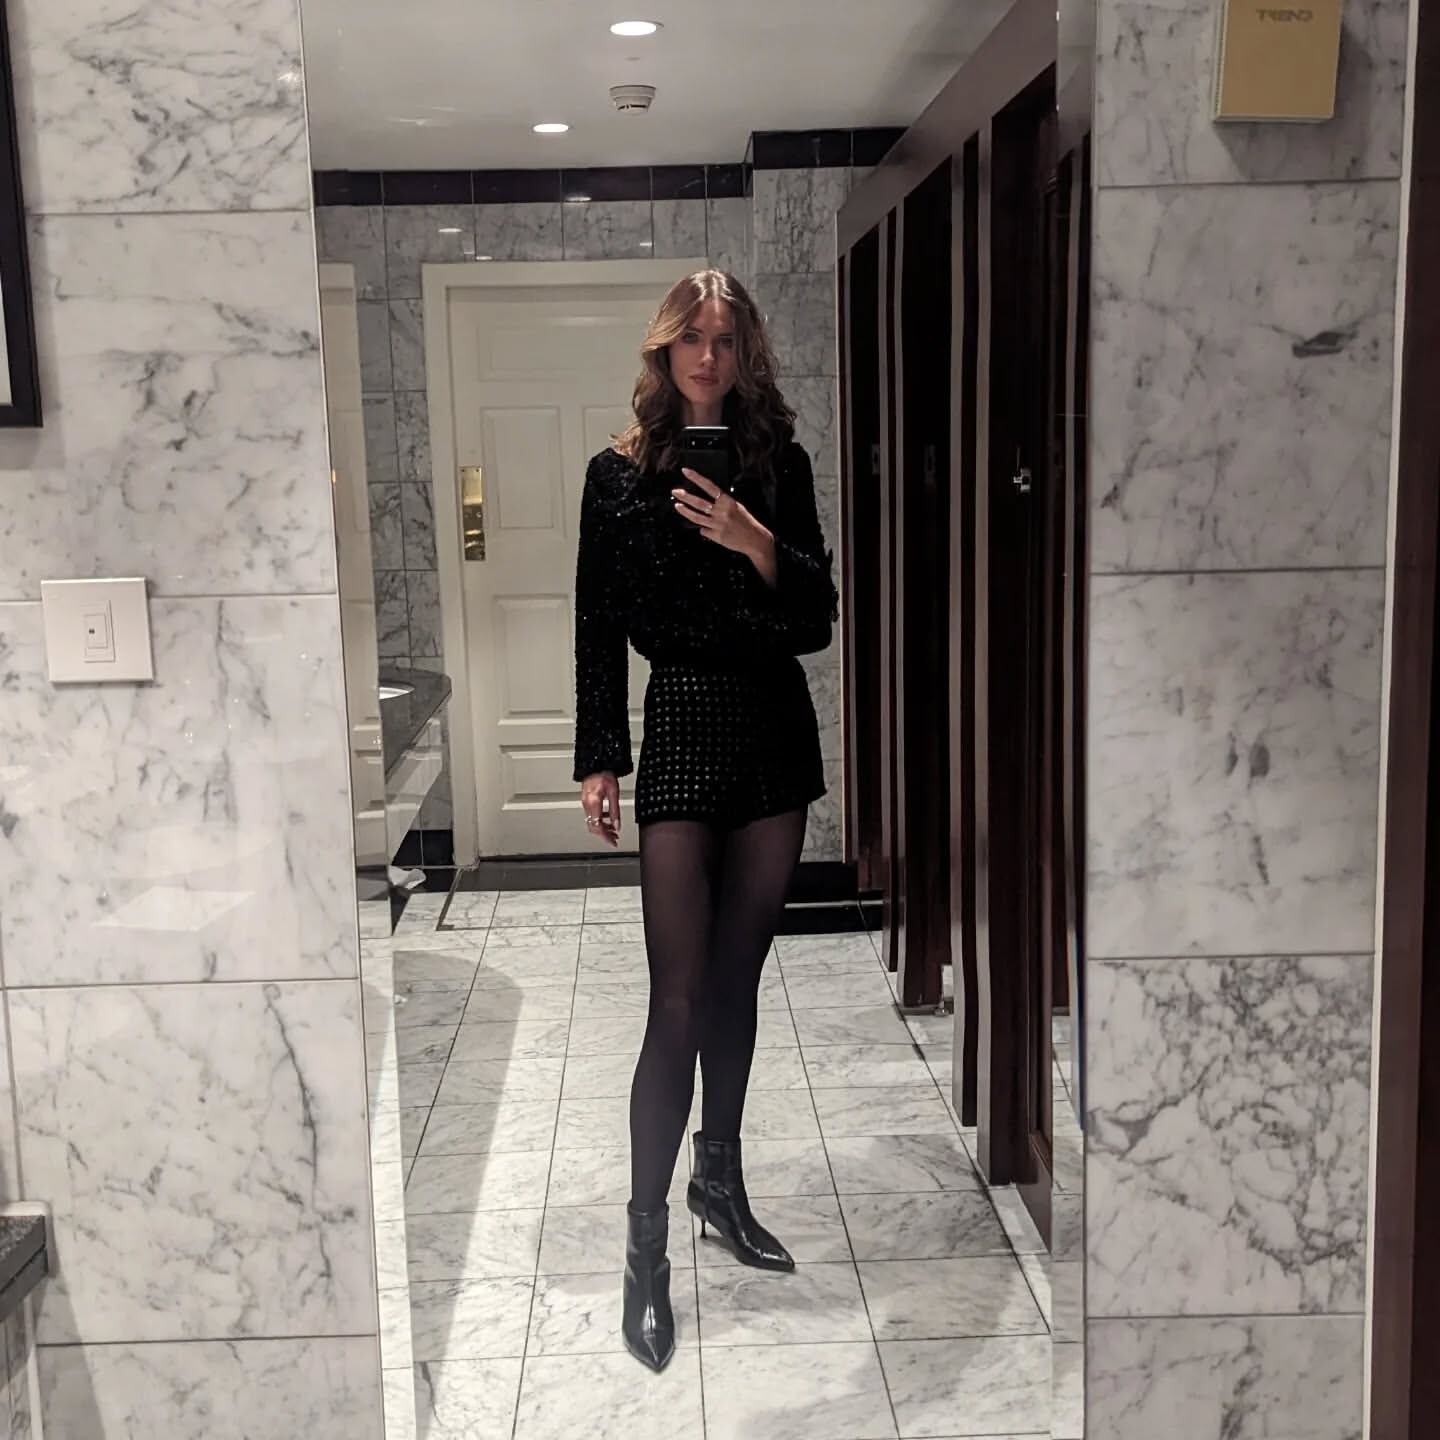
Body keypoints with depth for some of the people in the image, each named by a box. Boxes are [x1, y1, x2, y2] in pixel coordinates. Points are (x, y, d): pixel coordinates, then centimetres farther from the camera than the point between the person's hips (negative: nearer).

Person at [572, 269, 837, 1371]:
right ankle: (647, 1249, 3)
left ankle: (720, 1180, 31)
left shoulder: (780, 463, 5)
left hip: (777, 737, 3)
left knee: (737, 979, 13)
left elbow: (819, 619, 1)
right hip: (682, 735, -3)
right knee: (679, 1002, -6)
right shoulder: (620, 473, -1)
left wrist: (759, 544, -16)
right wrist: (598, 761, -4)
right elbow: (599, 627, 0)